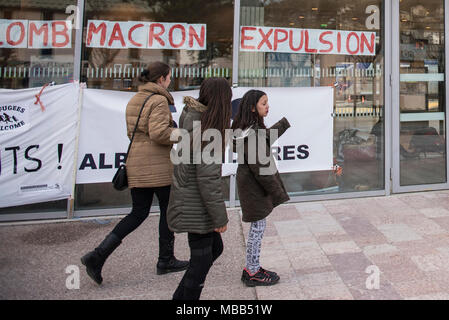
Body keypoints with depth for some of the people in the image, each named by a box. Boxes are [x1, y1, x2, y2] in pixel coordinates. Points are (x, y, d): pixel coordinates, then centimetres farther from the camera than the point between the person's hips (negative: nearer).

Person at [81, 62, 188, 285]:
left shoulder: (134, 100, 15)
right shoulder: (159, 100, -11)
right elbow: (159, 132, -22)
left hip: (136, 164, 8)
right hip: (158, 165, -8)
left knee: (138, 213, 11)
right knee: (168, 210, 10)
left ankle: (98, 256, 1)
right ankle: (165, 261, 23)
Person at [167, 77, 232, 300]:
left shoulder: (194, 121, 6)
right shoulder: (207, 131, -23)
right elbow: (207, 178, -24)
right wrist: (220, 216, -16)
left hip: (190, 204, 10)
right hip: (196, 208, -10)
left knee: (215, 247, 21)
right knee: (201, 260, 4)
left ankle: (181, 297, 31)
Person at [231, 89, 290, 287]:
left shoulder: (253, 128, 9)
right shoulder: (251, 133, -22)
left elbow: (265, 137, 29)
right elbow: (260, 166, -22)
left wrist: (284, 123, 38)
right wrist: (277, 191, -16)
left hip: (253, 184, 10)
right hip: (254, 187, -10)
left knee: (258, 227, 16)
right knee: (258, 227, 0)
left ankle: (252, 268, 26)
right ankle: (252, 273, 12)